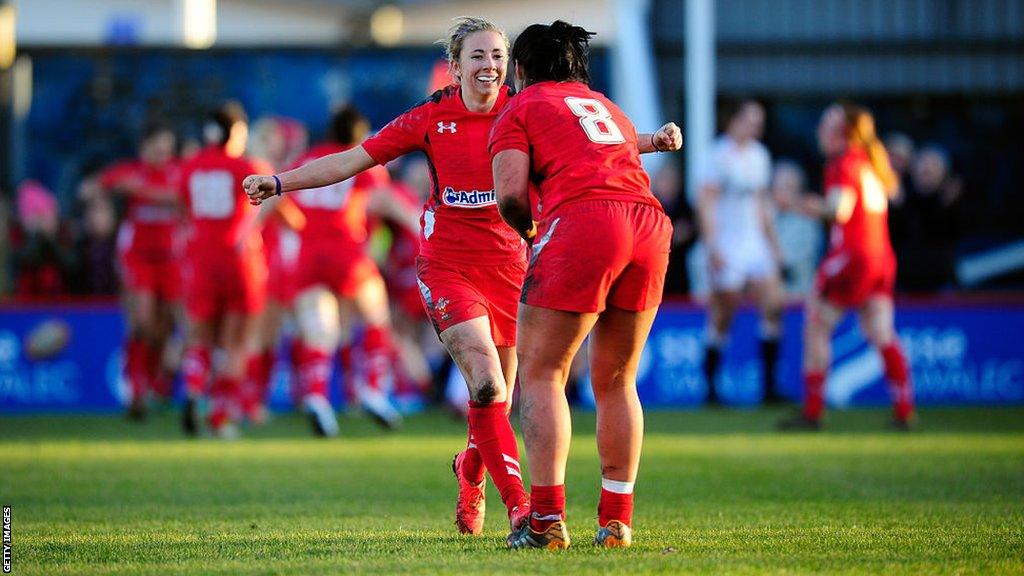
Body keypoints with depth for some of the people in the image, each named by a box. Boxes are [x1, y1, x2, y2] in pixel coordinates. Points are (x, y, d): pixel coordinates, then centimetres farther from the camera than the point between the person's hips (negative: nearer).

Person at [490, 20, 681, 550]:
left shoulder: (519, 110, 15)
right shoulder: (606, 106, 33)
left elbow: (510, 193, 2)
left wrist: (528, 231, 19)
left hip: (582, 219, -6)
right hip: (650, 224, 6)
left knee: (542, 373, 1)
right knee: (616, 381, 16)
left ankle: (547, 520, -10)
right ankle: (617, 521, 14)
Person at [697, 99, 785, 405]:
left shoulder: (759, 155, 14)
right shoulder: (720, 155, -8)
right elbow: (705, 201, -11)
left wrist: (773, 242, 20)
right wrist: (712, 247, -17)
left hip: (755, 243, 7)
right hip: (726, 247, -7)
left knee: (773, 306, -4)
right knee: (722, 317, -3)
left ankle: (769, 384, 0)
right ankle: (710, 387, 6)